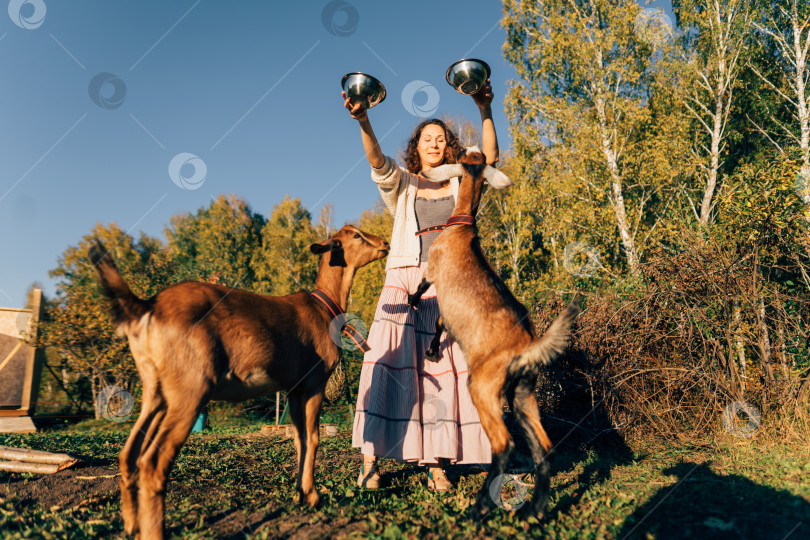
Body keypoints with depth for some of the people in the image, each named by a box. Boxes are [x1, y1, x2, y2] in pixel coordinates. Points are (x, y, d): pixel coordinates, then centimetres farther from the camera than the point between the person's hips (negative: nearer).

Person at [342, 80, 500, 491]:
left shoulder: (461, 184, 15)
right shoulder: (401, 184, 12)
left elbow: (489, 157, -1)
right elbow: (378, 162, -8)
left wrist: (485, 110, -16)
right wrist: (363, 121, -26)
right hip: (403, 283, -1)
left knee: (445, 372, -5)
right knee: (390, 367, -11)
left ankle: (435, 463, 1)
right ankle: (370, 460, -7)